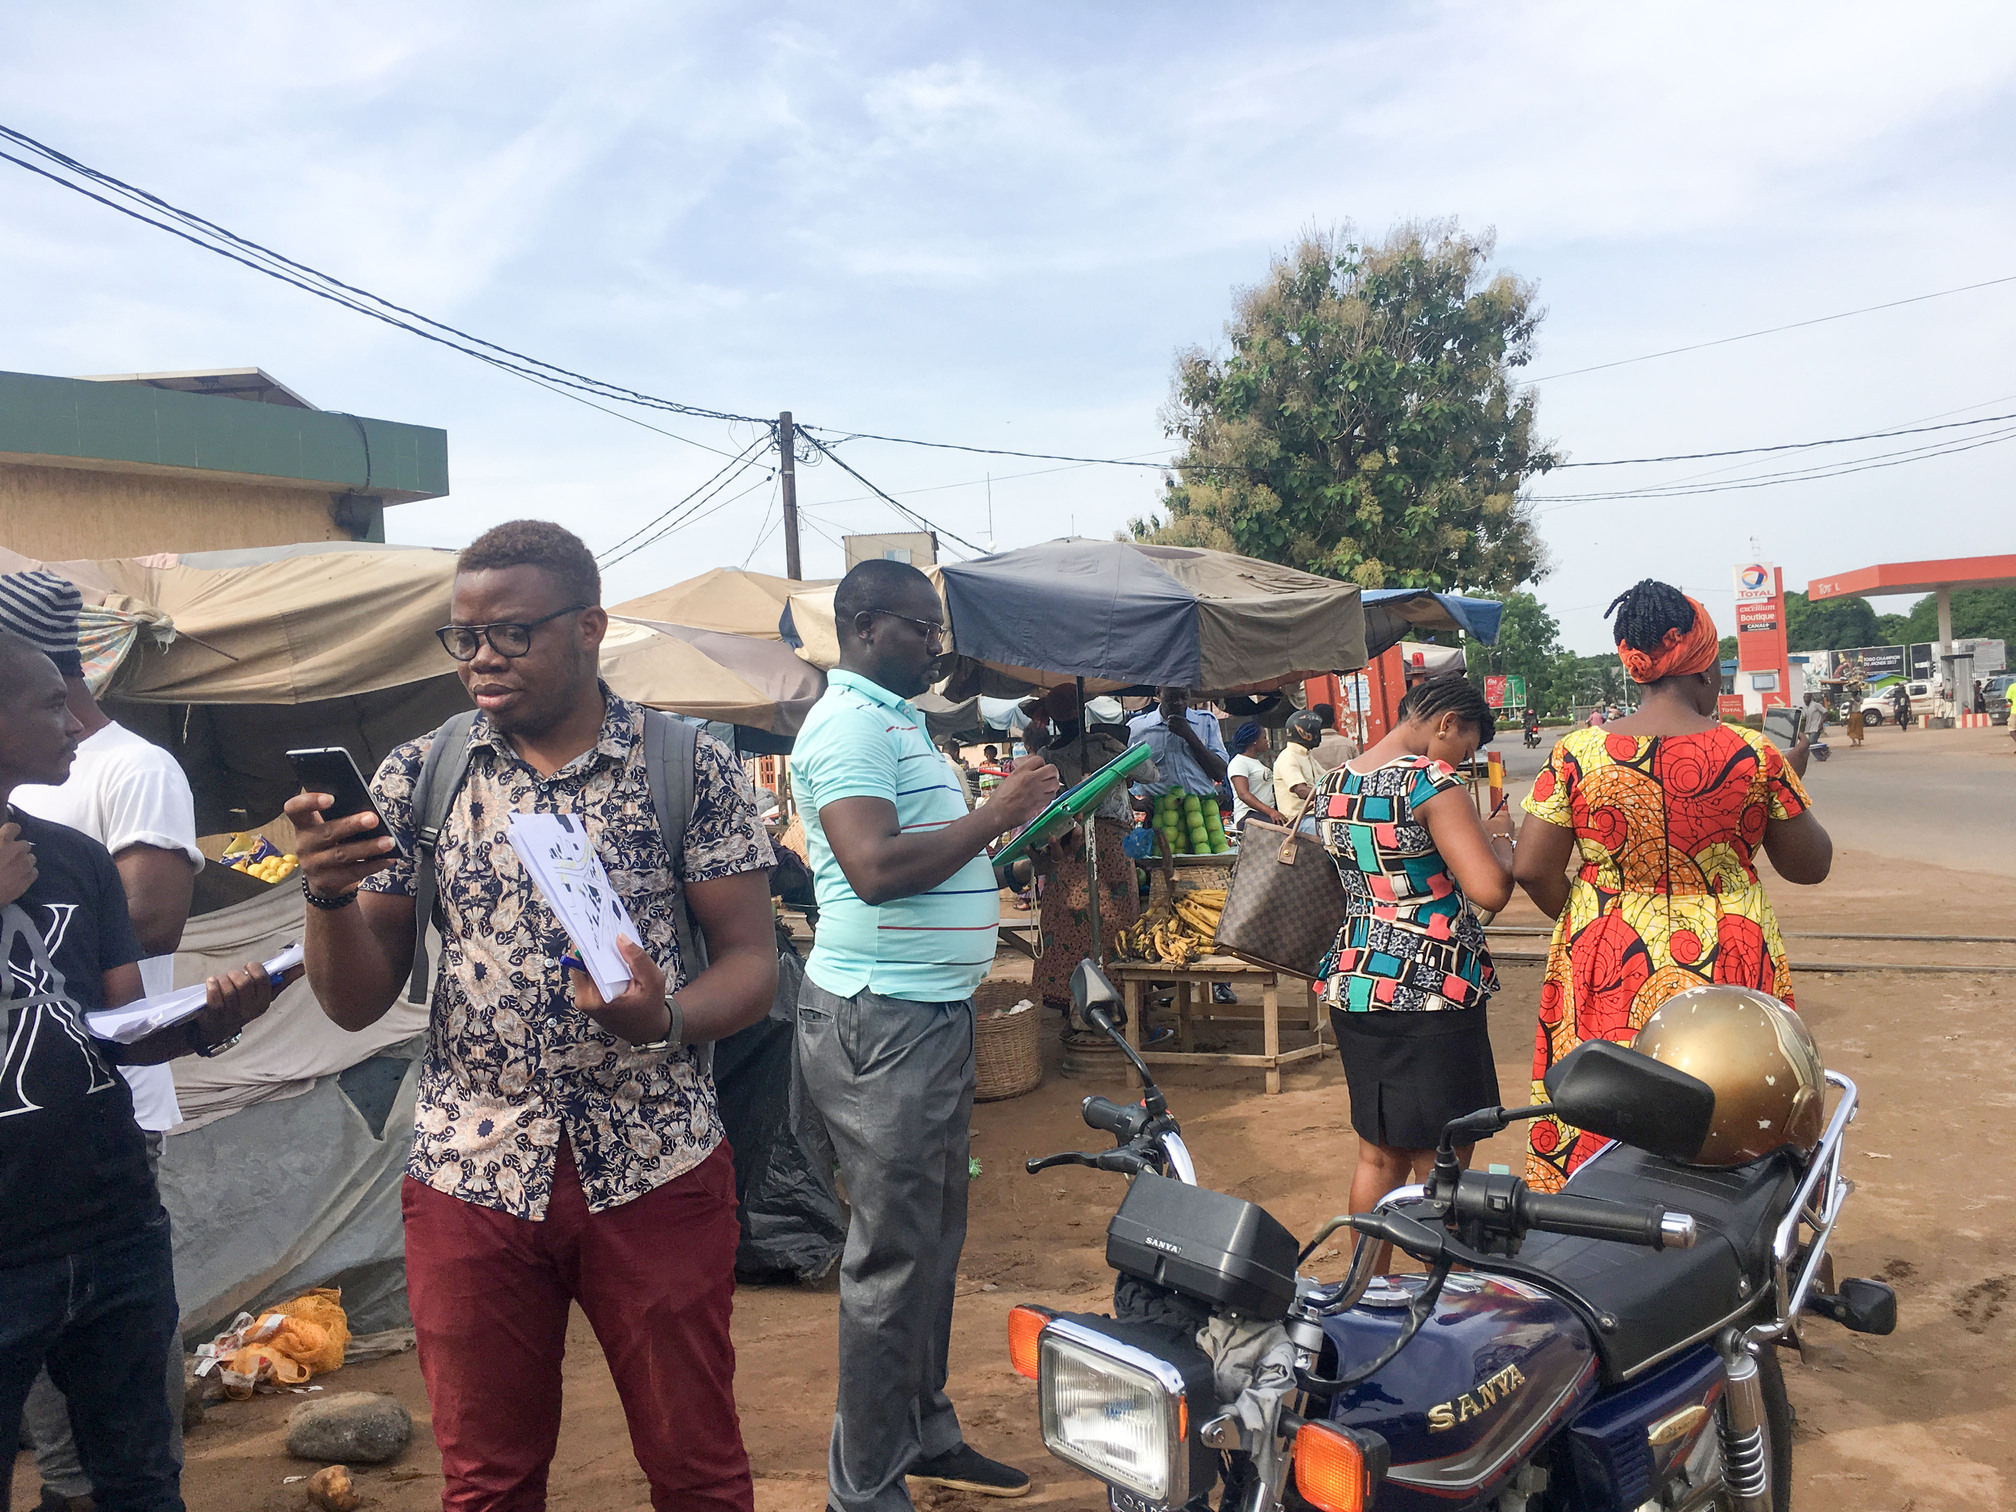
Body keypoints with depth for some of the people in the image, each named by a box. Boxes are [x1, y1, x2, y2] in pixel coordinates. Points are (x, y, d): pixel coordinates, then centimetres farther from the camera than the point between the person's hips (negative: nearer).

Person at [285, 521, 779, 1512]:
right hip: (470, 1178, 2)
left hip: (656, 1173, -1)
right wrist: (329, 893, -18)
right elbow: (357, 1003, 1)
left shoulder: (689, 765, -4)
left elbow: (751, 964, -4)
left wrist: (663, 1018, -24)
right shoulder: (419, 776, 2)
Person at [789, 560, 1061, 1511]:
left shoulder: (895, 719, 18)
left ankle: (924, 1433, 34)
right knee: (892, 1257, -2)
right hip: (883, 1020, -10)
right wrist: (994, 814, -18)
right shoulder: (850, 722, -15)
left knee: (934, 1242, 19)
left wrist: (1008, 816, 12)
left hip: (932, 1011, 11)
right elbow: (877, 868, -27)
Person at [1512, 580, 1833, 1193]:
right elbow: (1810, 864, 4)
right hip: (1728, 974, 0)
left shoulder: (1578, 754, -7)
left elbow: (1531, 869, -6)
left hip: (1606, 976, 1)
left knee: (1597, 1144, 10)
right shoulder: (1753, 755, -8)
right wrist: (1790, 782, 19)